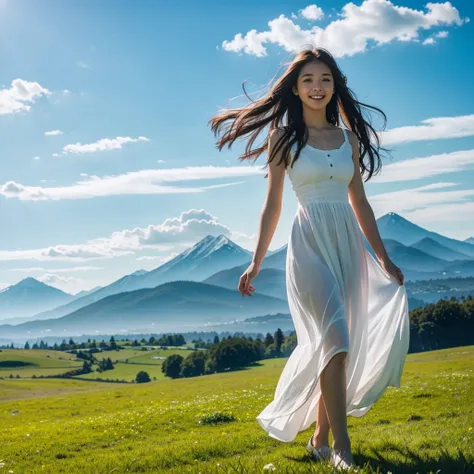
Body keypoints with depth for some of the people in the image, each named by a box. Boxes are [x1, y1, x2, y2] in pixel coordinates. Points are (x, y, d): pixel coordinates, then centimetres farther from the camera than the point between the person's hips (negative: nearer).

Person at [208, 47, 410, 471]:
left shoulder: (350, 138, 13)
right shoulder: (284, 139, 4)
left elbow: (360, 202, 16)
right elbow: (273, 205, 4)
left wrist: (384, 259, 16)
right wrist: (256, 262, 0)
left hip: (349, 244, 4)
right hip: (310, 243, -4)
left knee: (337, 343, 7)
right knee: (334, 338, -16)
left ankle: (320, 437, 21)